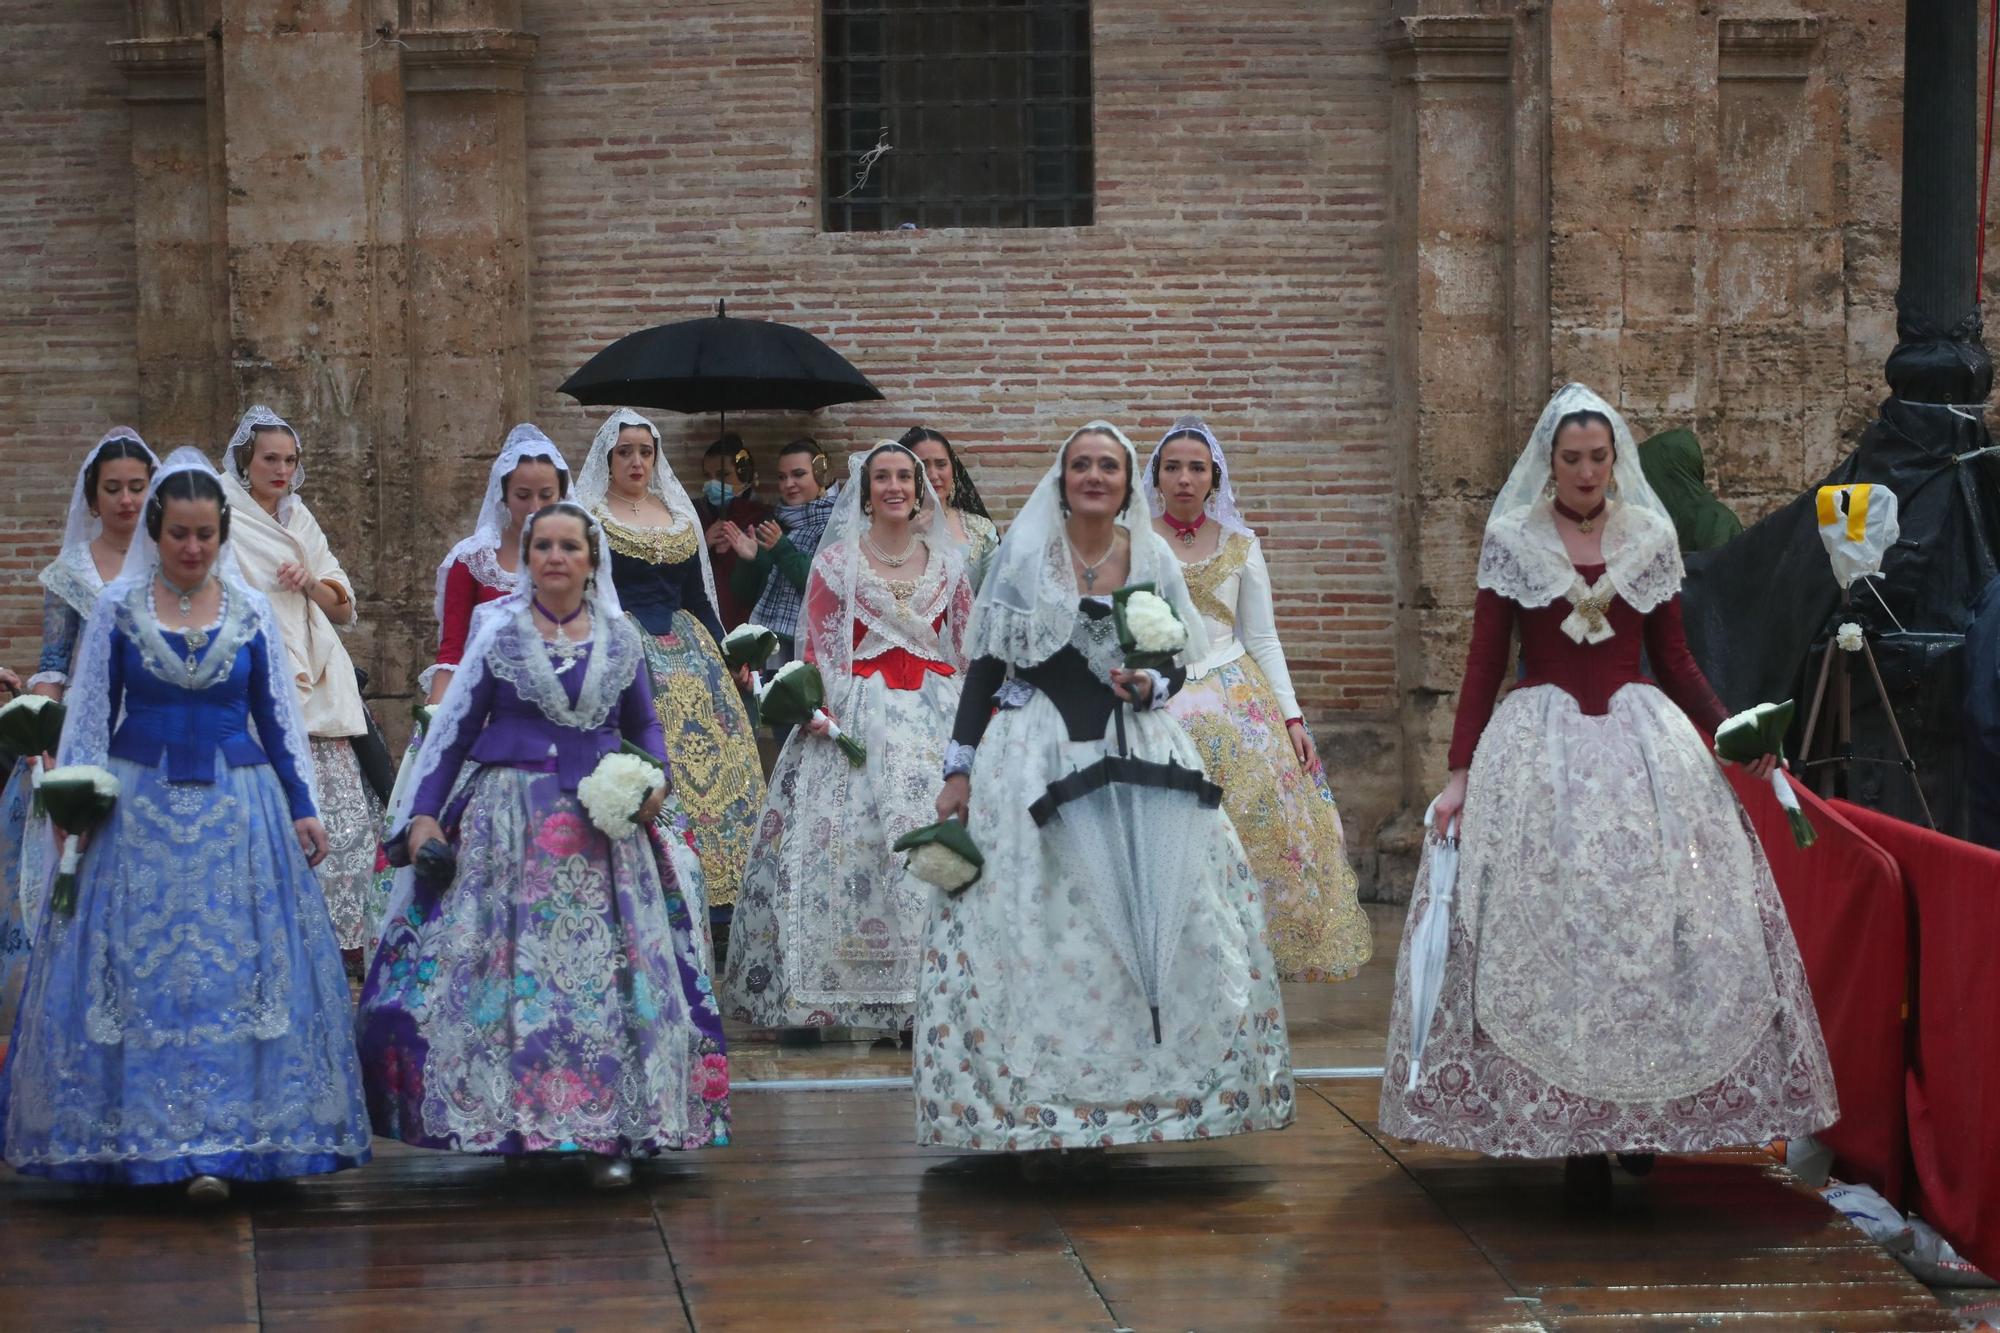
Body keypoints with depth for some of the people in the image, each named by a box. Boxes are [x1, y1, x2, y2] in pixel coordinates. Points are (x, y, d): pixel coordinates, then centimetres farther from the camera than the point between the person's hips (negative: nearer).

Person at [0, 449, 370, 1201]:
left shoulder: (251, 613, 5)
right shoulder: (118, 608, 2)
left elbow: (279, 717, 10)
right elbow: (89, 714, 4)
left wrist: (303, 807, 7)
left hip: (236, 809, 1)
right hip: (139, 806, -1)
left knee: (231, 969, -5)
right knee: (137, 968, 0)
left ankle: (216, 1147, -4)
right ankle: (131, 1135, 10)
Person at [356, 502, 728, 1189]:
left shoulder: (620, 639, 8)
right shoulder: (496, 630, 3)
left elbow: (644, 726, 18)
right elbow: (456, 726, 4)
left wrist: (658, 780, -2)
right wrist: (424, 814, -2)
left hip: (602, 829, 1)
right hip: (507, 822, -1)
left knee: (606, 972, -3)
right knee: (509, 971, -3)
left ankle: (610, 1133, 1)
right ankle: (510, 1120, 7)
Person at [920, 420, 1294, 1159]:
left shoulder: (1153, 559, 5)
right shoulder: (1022, 554, -1)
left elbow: (1180, 662, 11)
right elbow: (984, 666, 1)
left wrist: (1150, 686, -13)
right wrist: (958, 770, -2)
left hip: (1138, 757, 3)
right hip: (1037, 755, -2)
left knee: (1159, 914, -5)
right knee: (1035, 930, -5)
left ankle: (1132, 1088, 6)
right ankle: (1034, 1114, -1)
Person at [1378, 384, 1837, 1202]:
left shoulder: (1651, 539, 9)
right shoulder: (1511, 542, 3)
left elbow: (1674, 660, 14)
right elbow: (1483, 665, 3)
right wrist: (1460, 773, -4)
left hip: (1645, 741, 2)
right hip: (1541, 750, -2)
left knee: (1657, 924, -3)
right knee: (1550, 930, -6)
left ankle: (1644, 1118, 7)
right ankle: (1575, 1138, -3)